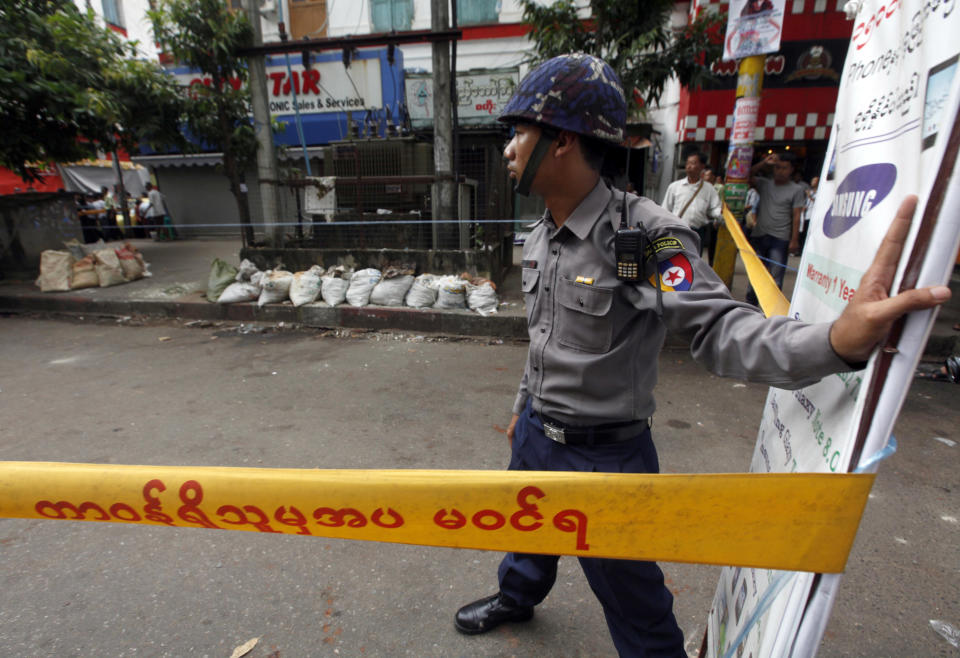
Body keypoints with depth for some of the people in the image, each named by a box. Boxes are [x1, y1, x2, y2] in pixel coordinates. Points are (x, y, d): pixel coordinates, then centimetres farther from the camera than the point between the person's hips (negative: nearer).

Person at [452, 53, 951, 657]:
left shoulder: (645, 235, -24)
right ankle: (517, 597, 65)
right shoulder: (543, 235, 1)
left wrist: (837, 340, -52)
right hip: (535, 436, 8)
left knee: (632, 598, 15)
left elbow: (718, 328, -31)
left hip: (605, 456, -8)